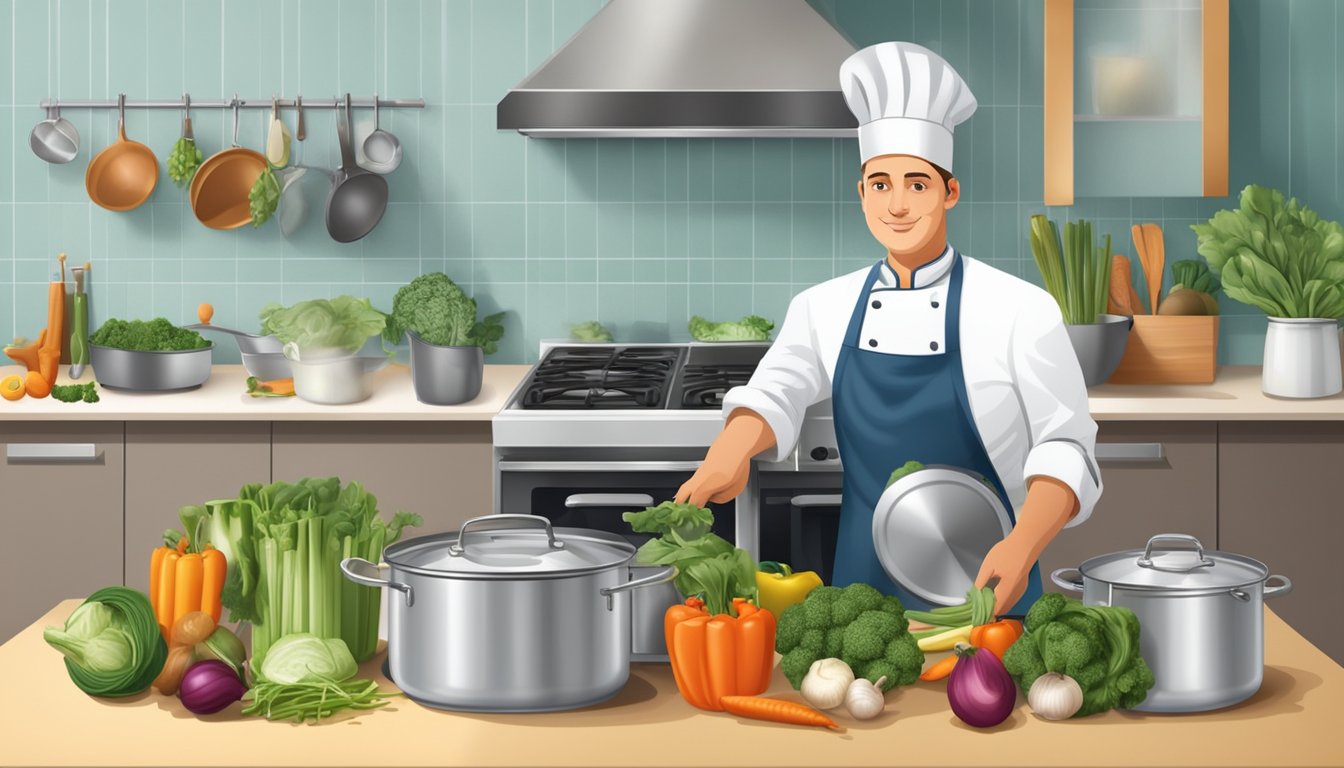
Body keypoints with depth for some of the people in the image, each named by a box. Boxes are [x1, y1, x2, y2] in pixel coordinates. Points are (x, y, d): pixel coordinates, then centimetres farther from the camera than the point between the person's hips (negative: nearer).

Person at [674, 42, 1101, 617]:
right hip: (864, 586, 3)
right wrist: (731, 451, -35)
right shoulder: (824, 308, 2)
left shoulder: (1018, 309, -9)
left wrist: (1022, 547, -27)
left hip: (982, 588, -3)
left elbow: (1065, 447, -10)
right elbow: (776, 394, -12)